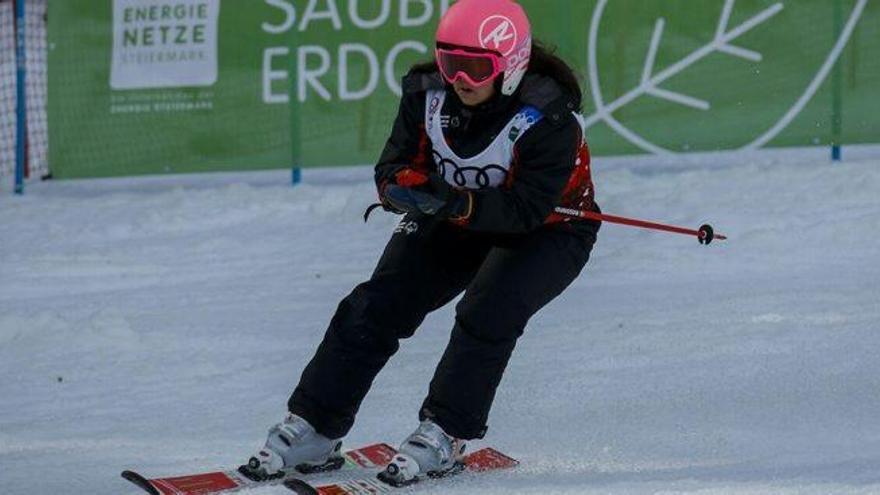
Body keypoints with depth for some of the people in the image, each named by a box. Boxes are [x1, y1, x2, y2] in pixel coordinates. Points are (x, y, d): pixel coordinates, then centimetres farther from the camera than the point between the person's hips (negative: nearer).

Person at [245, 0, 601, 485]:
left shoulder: (547, 119, -29)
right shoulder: (429, 95, -15)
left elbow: (529, 208, -34)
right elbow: (393, 167, -9)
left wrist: (456, 203, -45)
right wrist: (406, 185, -34)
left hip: (546, 232, -5)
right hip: (453, 226, 5)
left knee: (488, 311, -31)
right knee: (375, 306, -9)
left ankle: (445, 435, -17)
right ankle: (313, 428, -3)